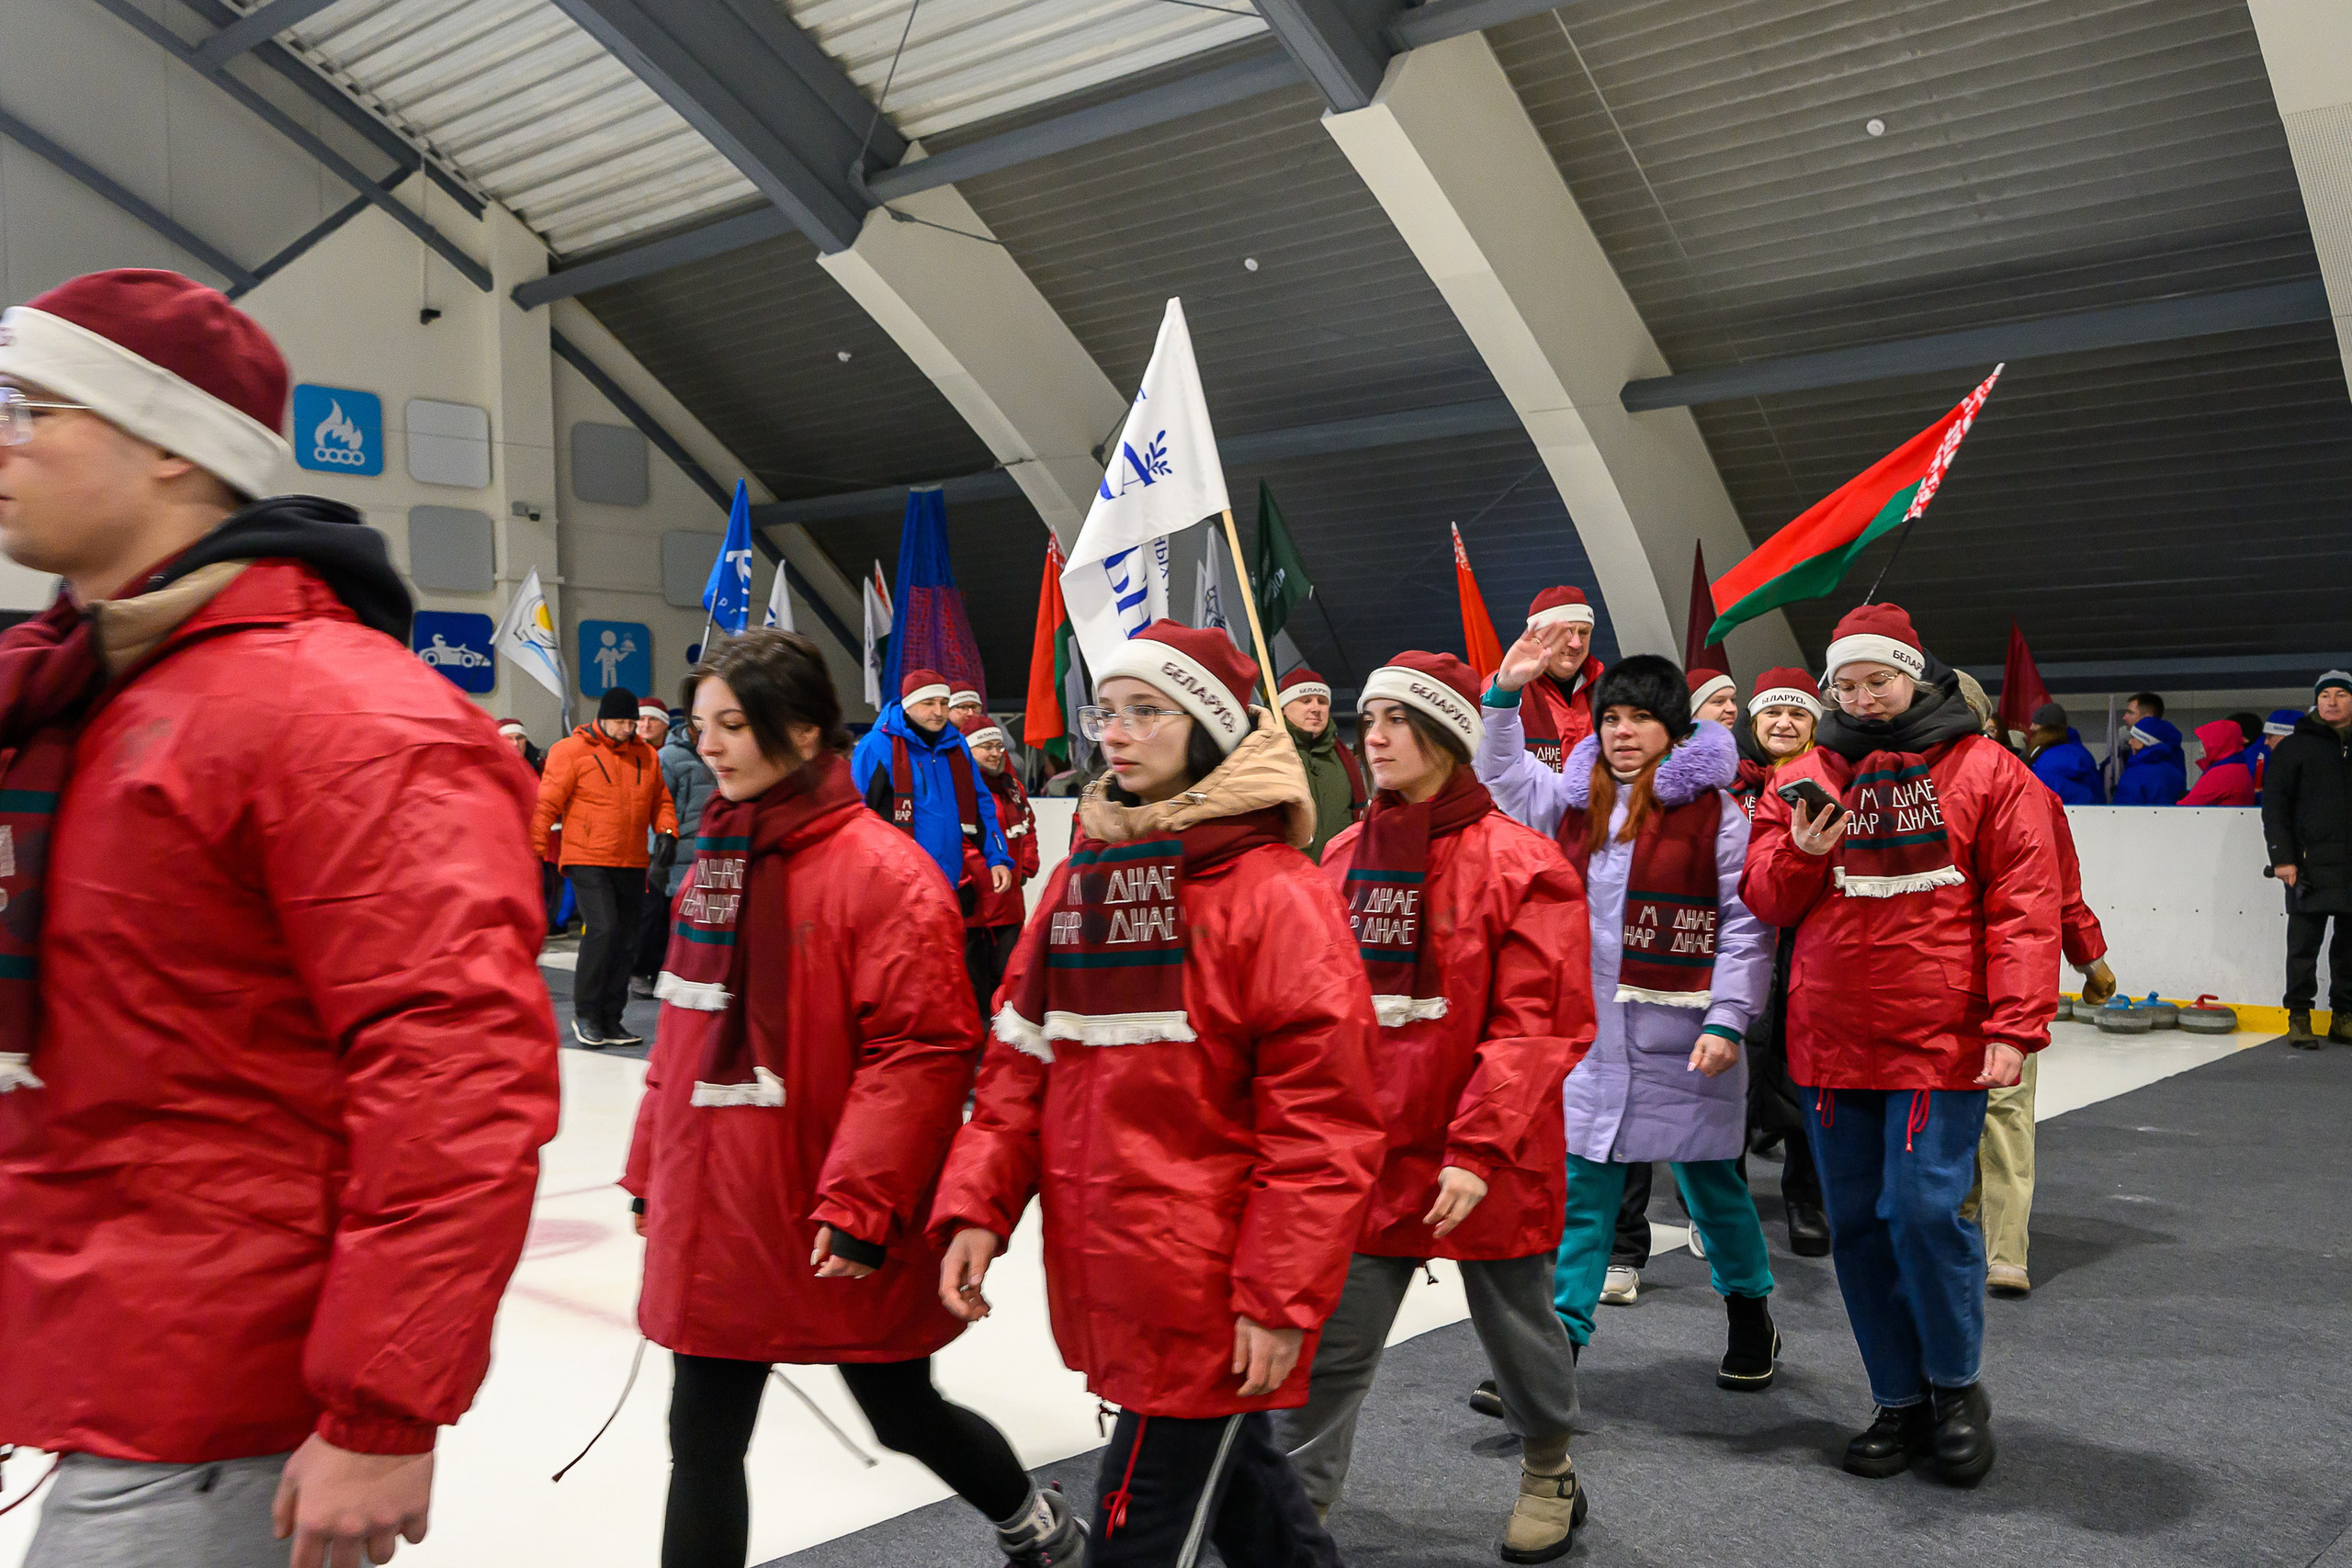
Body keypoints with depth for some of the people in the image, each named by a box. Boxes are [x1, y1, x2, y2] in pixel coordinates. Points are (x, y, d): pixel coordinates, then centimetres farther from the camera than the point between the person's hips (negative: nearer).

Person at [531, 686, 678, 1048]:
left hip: (632, 864, 6)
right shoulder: (572, 751, -5)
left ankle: (610, 1020, 18)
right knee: (602, 929, -18)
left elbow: (661, 801, 18)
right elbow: (546, 805, -5)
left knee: (626, 942, 7)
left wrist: (667, 832, -1)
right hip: (588, 860, -5)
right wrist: (538, 853, -8)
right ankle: (585, 1014, -3)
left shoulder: (646, 756, 10)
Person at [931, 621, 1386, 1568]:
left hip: (1208, 1302, -6)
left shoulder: (1276, 894, -13)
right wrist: (976, 1206, -1)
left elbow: (1322, 1120, -15)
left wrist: (1283, 1295, -16)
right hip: (1101, 1280, 7)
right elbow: (1021, 1065, 10)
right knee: (1233, 1482, 23)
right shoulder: (1080, 879, 7)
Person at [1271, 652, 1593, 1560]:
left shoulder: (1518, 863, -11)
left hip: (1487, 1166, -4)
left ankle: (1548, 1478, 42)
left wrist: (1479, 1149, -21)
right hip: (1364, 1153, 4)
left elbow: (1537, 1025, -16)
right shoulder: (1343, 859, 5)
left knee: (1517, 1330, 16)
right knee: (1327, 1343, 5)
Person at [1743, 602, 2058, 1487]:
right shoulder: (1806, 777, 10)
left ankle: (1956, 1387, 15)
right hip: (1829, 1041, 4)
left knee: (1924, 1210, -11)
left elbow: (2024, 906, -5)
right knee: (1857, 1223, 9)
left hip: (1940, 1040, -4)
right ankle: (1899, 1402, 24)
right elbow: (1764, 901, 10)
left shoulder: (1986, 770, 0)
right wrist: (1801, 852, -10)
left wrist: (2015, 1026, -13)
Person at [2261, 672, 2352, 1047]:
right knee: (2304, 944, -1)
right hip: (2311, 865, -3)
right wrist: (2282, 857, -8)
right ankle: (2298, 1016, 6)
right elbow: (2274, 804, -1)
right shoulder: (2295, 747, 2)